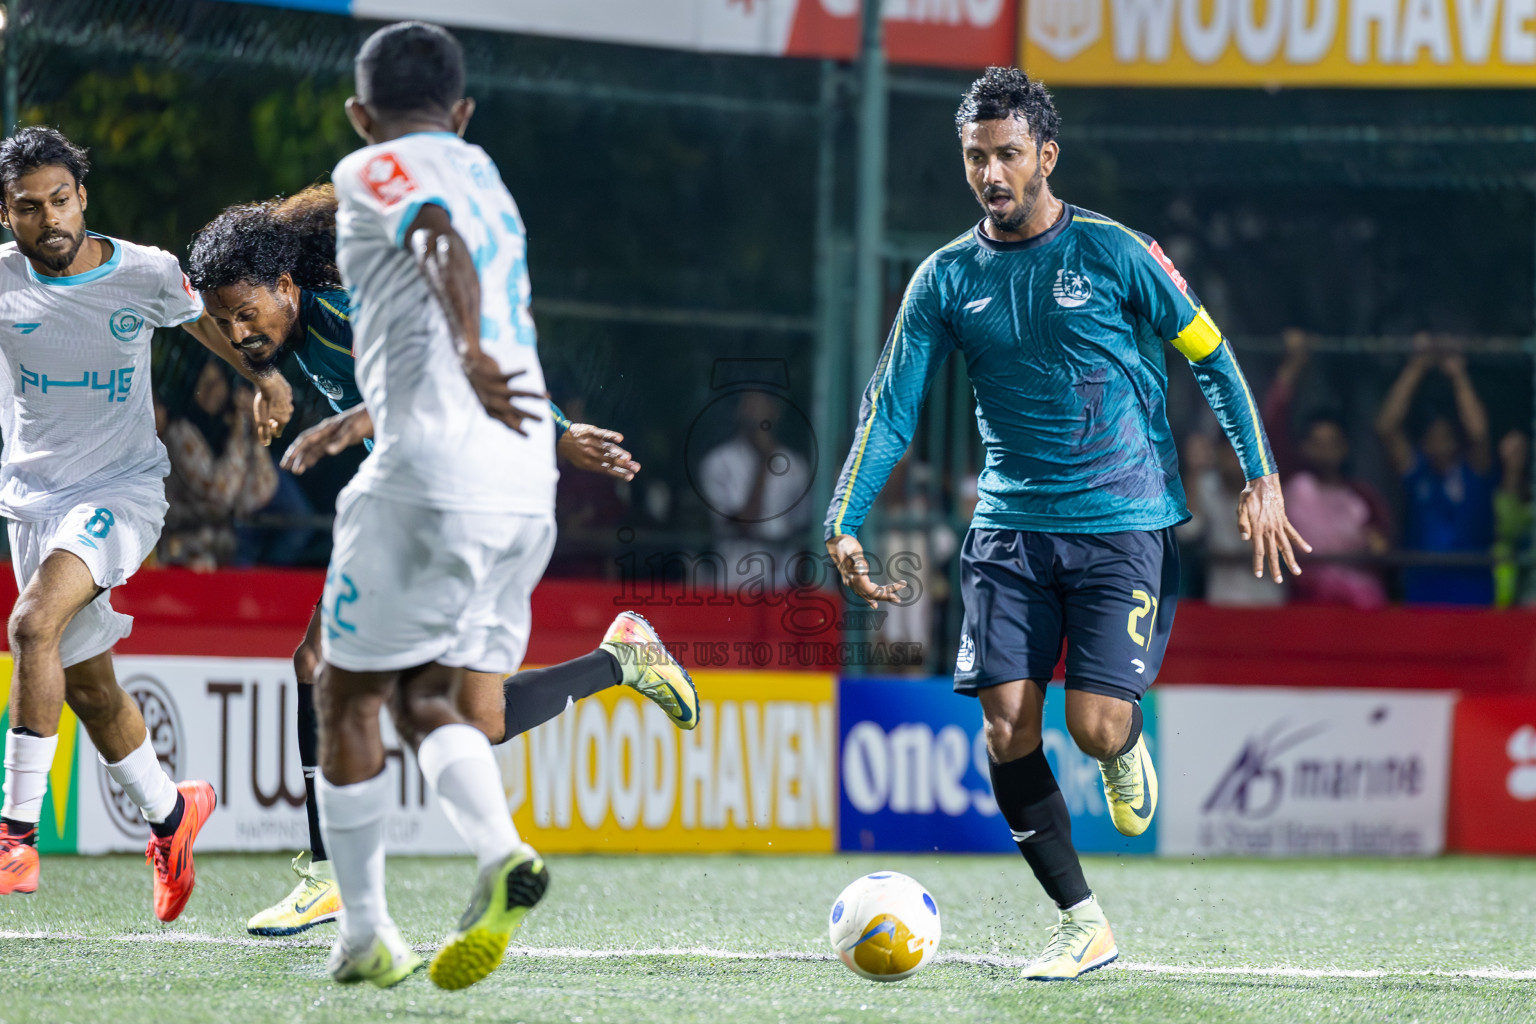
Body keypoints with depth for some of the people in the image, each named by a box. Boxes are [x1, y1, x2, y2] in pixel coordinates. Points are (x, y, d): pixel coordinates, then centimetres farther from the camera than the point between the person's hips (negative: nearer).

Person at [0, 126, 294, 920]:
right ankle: (169, 812, 36)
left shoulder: (148, 274, -8)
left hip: (122, 489, -4)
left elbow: (213, 324, 11)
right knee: (86, 686, 10)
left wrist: (268, 382, -2)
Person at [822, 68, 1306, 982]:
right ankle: (1084, 923, 2)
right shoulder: (947, 280, 5)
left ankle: (1127, 750, 25)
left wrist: (1262, 479, -3)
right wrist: (845, 524, -3)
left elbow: (1212, 358, 3)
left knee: (1096, 726, -14)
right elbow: (890, 407, 7)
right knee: (1006, 726, -9)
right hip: (1010, 529, 3)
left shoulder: (1112, 252, -4)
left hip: (1125, 523, -3)